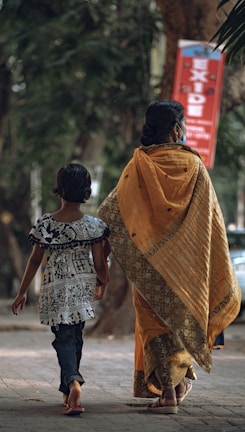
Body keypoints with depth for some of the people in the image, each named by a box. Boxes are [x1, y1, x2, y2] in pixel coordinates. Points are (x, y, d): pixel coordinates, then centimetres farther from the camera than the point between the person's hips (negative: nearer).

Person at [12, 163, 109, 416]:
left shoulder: (44, 224, -7)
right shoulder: (93, 225, -7)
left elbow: (35, 261, -2)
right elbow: (99, 263, -4)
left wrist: (22, 292, 9)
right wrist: (102, 283, 18)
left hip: (54, 287, -2)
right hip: (83, 285, 2)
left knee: (64, 337, 0)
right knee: (75, 335, 16)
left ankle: (73, 381, -27)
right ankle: (68, 392, 24)